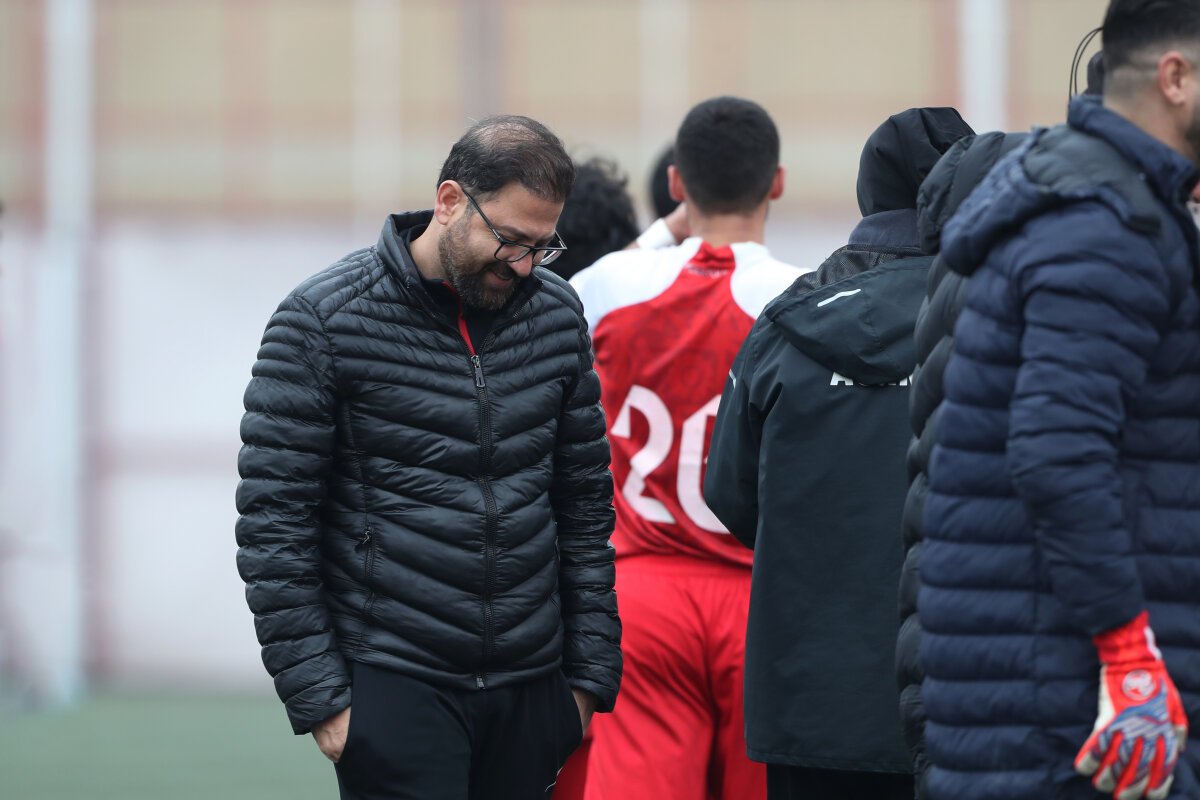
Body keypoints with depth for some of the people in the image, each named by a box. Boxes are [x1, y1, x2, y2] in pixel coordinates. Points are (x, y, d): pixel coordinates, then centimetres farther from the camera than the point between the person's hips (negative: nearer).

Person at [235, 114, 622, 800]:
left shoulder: (556, 313, 8)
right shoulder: (324, 320, -6)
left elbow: (585, 503, 15)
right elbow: (273, 521, -6)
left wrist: (591, 672, 11)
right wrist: (317, 695, -10)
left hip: (529, 692, 5)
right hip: (395, 687, -5)